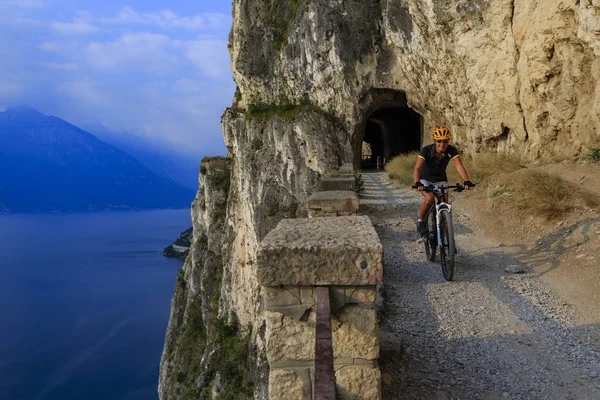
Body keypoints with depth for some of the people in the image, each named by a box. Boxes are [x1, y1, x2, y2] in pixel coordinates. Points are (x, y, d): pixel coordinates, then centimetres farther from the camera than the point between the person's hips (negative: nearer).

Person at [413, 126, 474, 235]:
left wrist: (467, 181, -46)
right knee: (430, 198, -30)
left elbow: (459, 166, -30)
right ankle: (420, 221, -6)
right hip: (425, 179, -3)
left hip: (441, 180, 3)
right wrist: (417, 183, -52)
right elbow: (417, 168, -35)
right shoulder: (426, 150, -26)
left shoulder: (451, 150, -19)